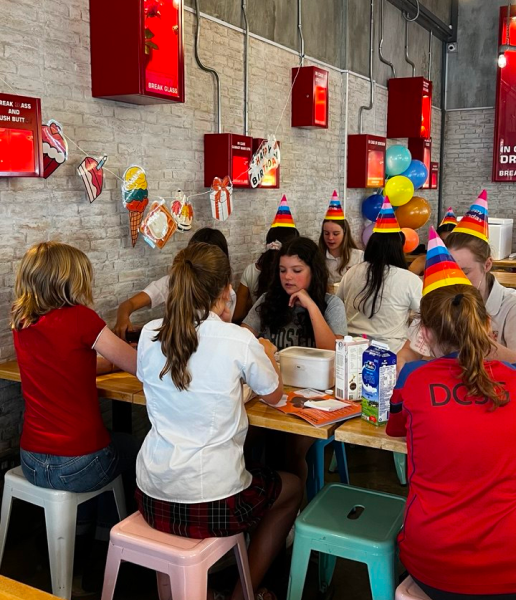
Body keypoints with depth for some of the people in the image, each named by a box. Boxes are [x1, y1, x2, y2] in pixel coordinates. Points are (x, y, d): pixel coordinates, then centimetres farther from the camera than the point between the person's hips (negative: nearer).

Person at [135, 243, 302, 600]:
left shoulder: (150, 335, -5)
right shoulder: (239, 341, -16)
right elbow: (274, 395, 2)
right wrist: (267, 354, 21)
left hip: (152, 500, 5)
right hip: (210, 504, -5)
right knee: (291, 488, 25)